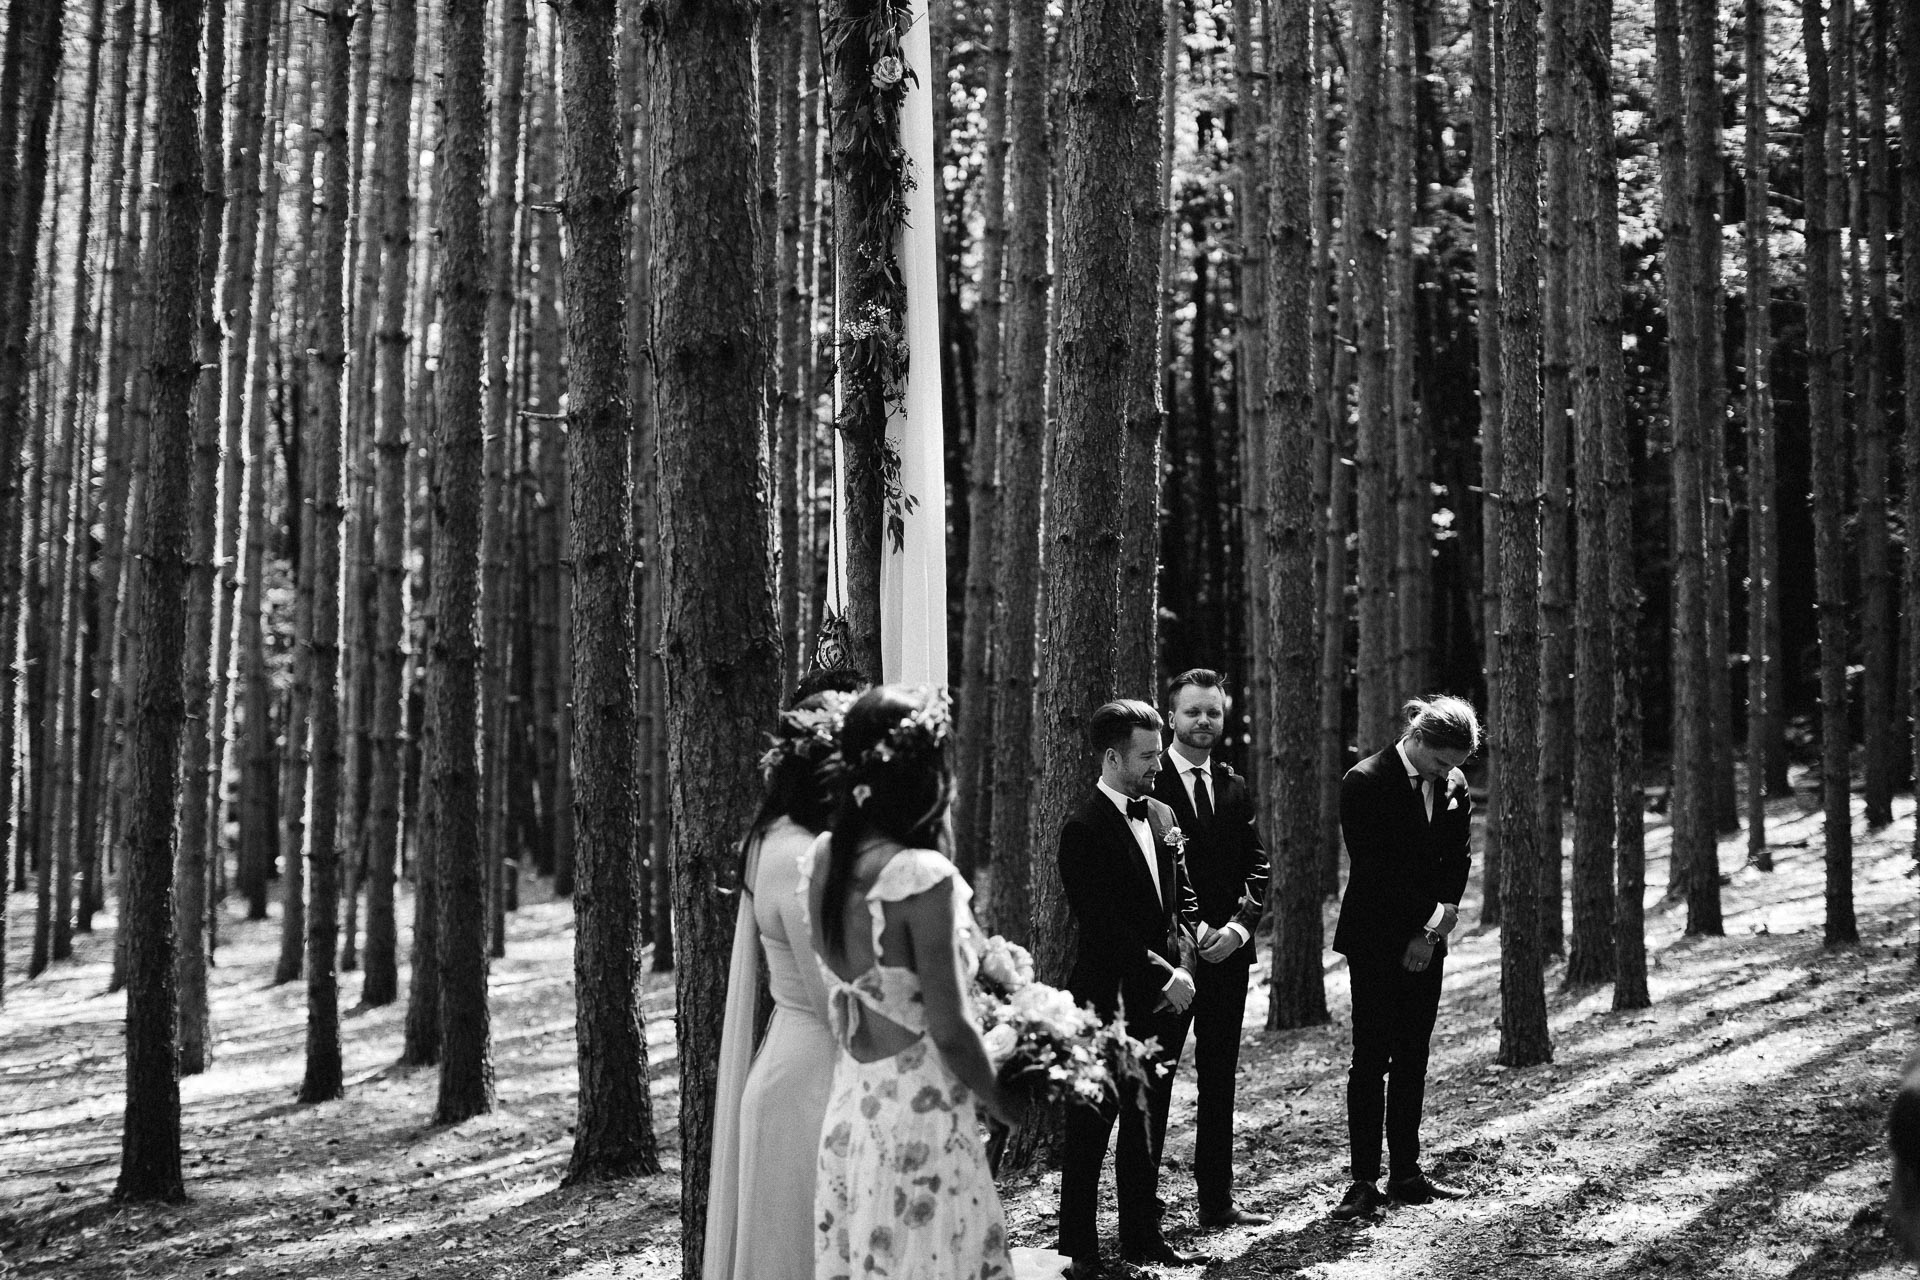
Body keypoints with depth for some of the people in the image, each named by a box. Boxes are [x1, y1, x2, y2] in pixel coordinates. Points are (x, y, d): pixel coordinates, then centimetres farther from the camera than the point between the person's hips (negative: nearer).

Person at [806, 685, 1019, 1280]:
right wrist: (1004, 1107, -1)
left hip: (850, 1102, 7)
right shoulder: (922, 875, -20)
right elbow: (949, 1030, -16)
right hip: (919, 1115, -7)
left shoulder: (824, 857, 1)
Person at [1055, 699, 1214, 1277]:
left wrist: (1182, 965, 2)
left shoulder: (1162, 816, 12)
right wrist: (1163, 975, -17)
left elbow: (1183, 902, 18)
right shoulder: (1084, 829, -13)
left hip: (1160, 997, 7)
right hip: (1108, 1001, -7)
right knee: (1091, 1129, 1)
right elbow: (1103, 926, -17)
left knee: (1147, 1129, 14)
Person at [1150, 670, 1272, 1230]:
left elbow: (1257, 868, 9)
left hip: (1227, 951, 5)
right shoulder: (1147, 785, -5)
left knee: (1220, 1078, 10)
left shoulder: (1236, 789, 12)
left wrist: (1238, 927, -7)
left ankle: (1217, 1200, 16)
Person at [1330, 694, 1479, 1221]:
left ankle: (1407, 1174, 13)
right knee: (1372, 1060, -6)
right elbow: (1373, 869, -14)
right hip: (1376, 940, -6)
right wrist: (1424, 926, -11)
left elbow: (1456, 861, 6)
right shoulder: (1364, 783, -11)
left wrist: (1433, 930, -6)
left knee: (1412, 1059, 8)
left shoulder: (1454, 786, 7)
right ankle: (1364, 1182, -3)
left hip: (1425, 941, 6)